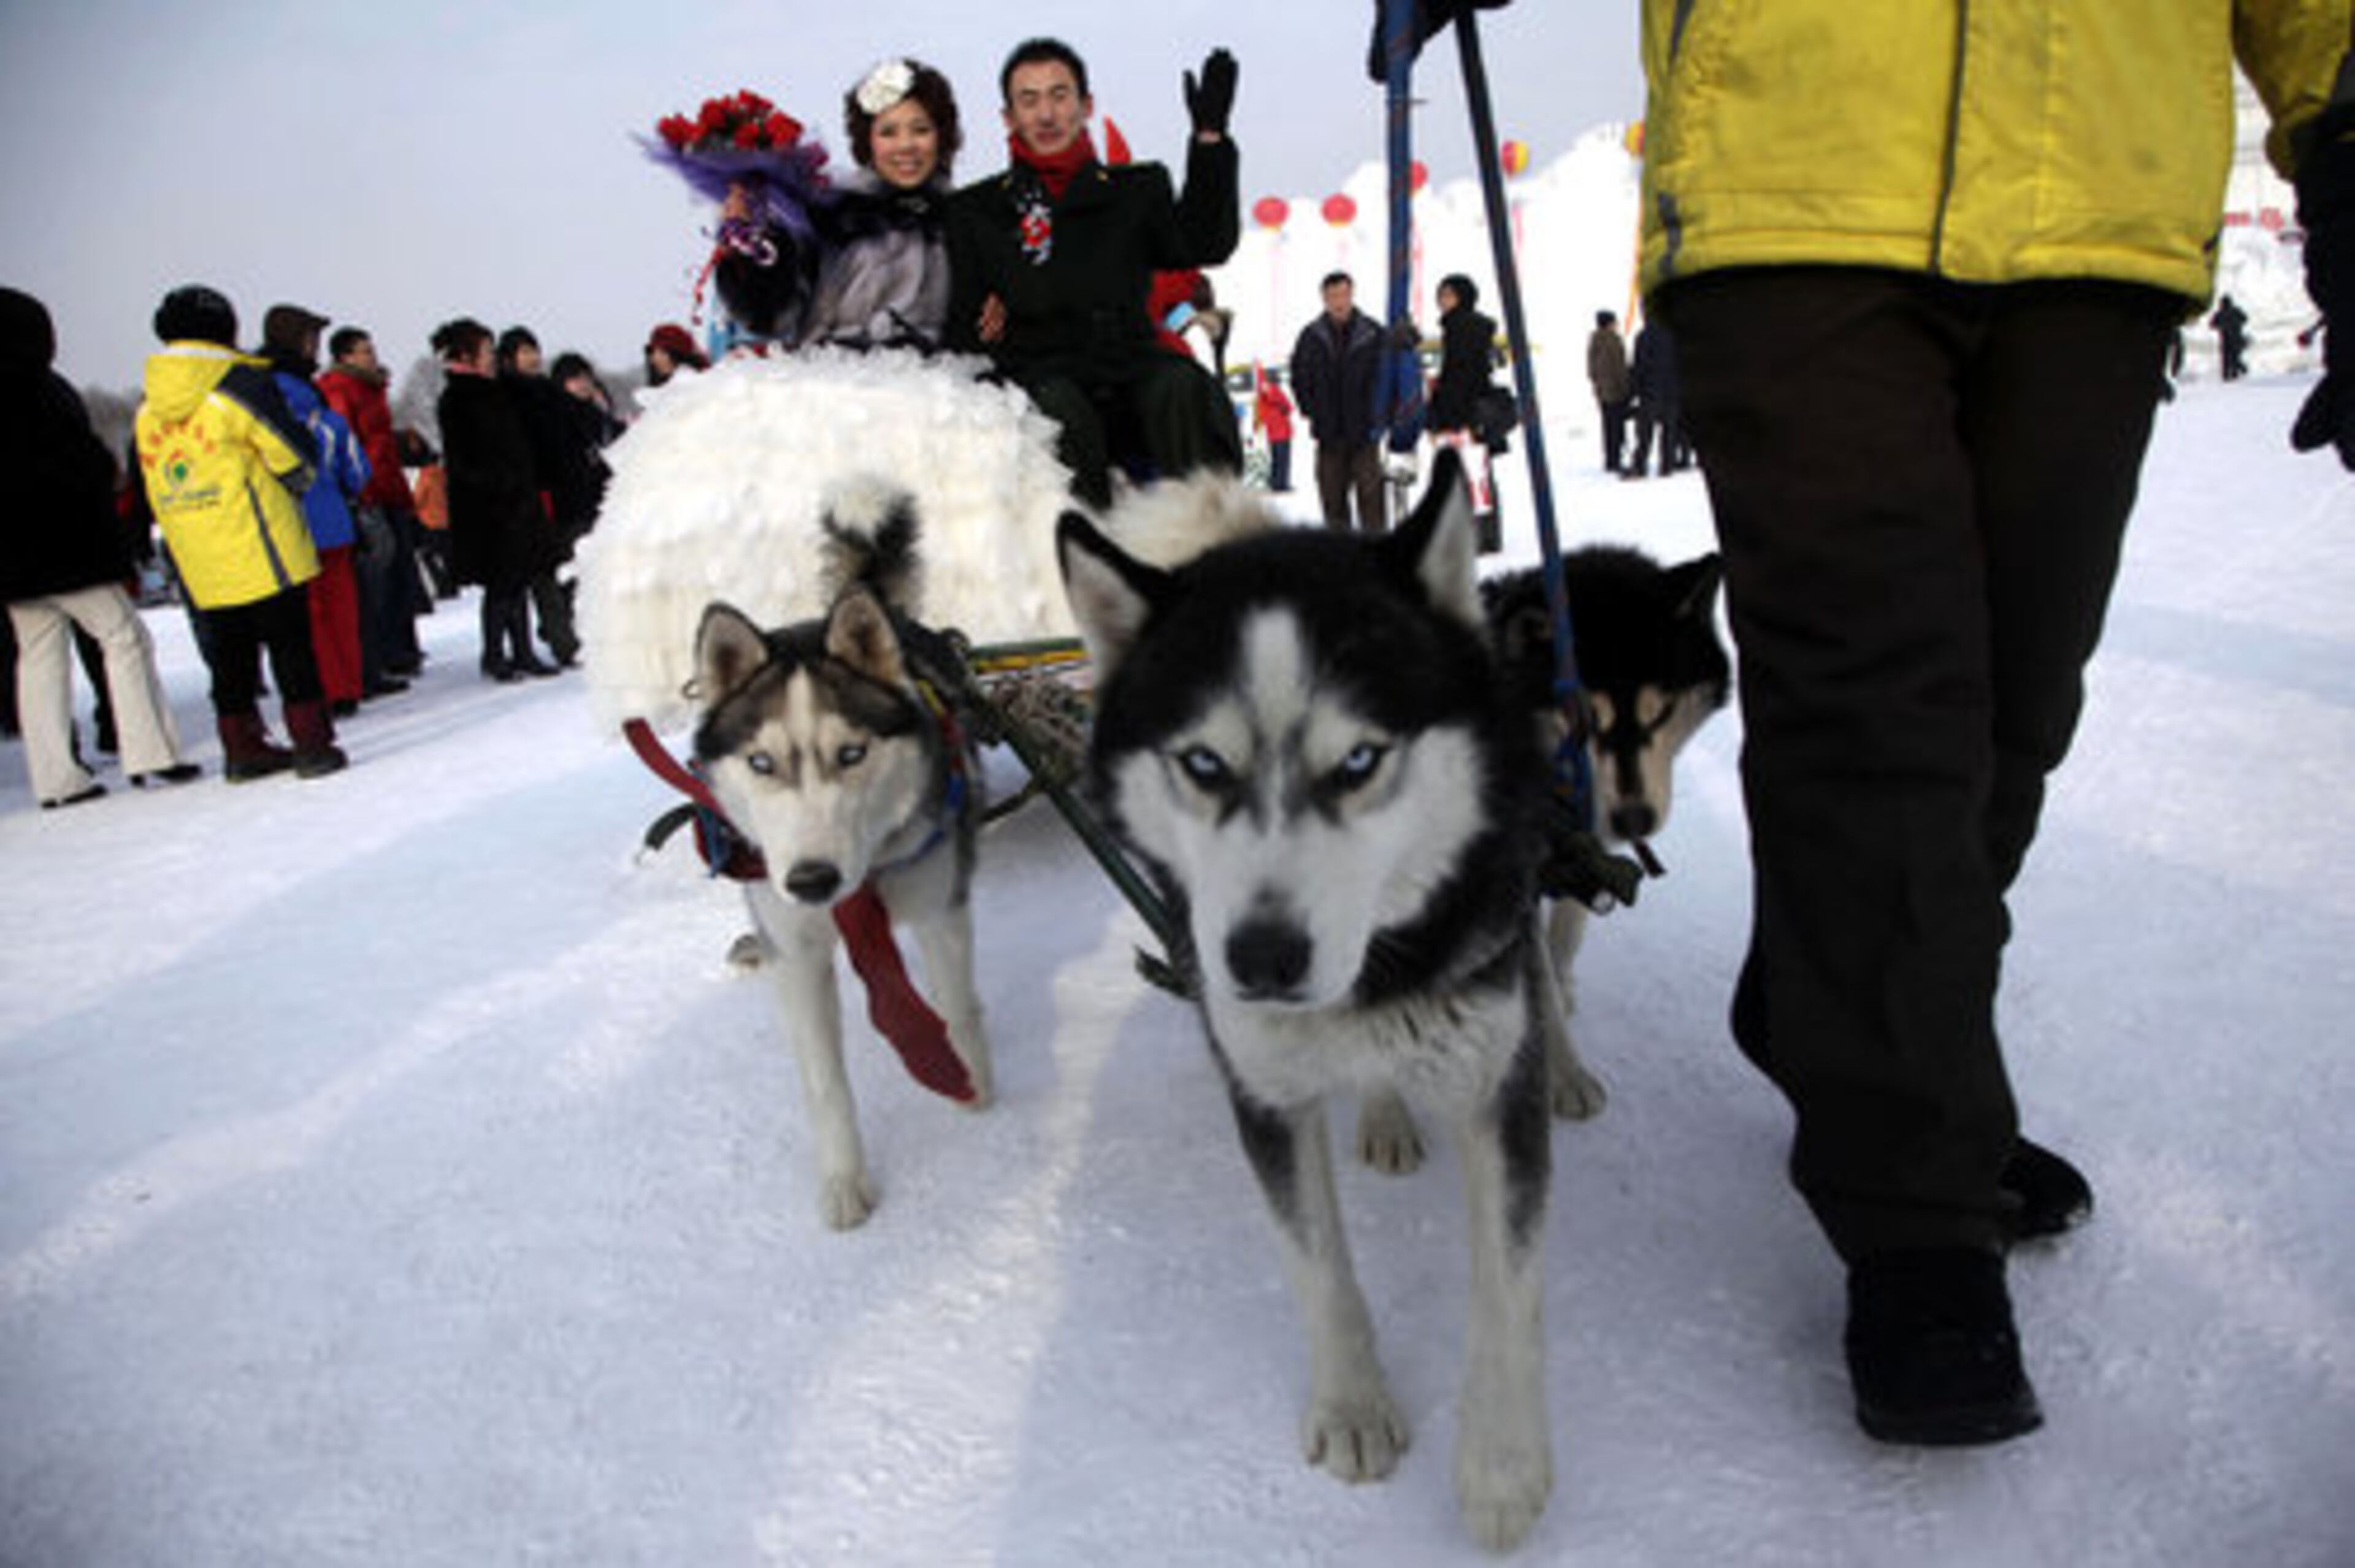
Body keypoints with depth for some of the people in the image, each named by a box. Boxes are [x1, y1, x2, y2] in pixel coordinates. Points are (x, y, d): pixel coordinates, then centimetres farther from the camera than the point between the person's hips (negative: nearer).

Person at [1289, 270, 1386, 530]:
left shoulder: (1373, 335, 0)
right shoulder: (1311, 337, 4)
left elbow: (1383, 379, 3)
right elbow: (1299, 378, 12)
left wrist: (1375, 418, -5)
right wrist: (1312, 411, 2)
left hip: (1364, 431, -2)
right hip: (1329, 432, 2)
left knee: (1370, 491, -5)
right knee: (1332, 493, 7)